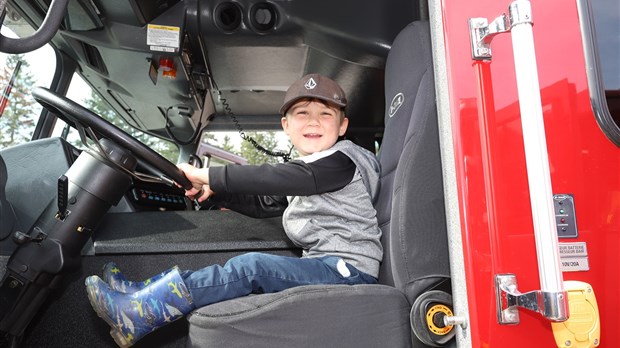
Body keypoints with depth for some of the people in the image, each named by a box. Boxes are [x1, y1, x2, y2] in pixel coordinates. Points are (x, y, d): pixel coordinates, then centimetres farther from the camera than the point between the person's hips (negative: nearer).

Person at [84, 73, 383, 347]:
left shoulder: (343, 160, -9)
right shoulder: (302, 172, 20)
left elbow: (278, 177, -21)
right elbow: (264, 204, 17)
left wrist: (209, 175, -20)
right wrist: (212, 190, 5)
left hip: (348, 268, -8)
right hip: (322, 266, 9)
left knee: (252, 267, -24)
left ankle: (136, 314, -21)